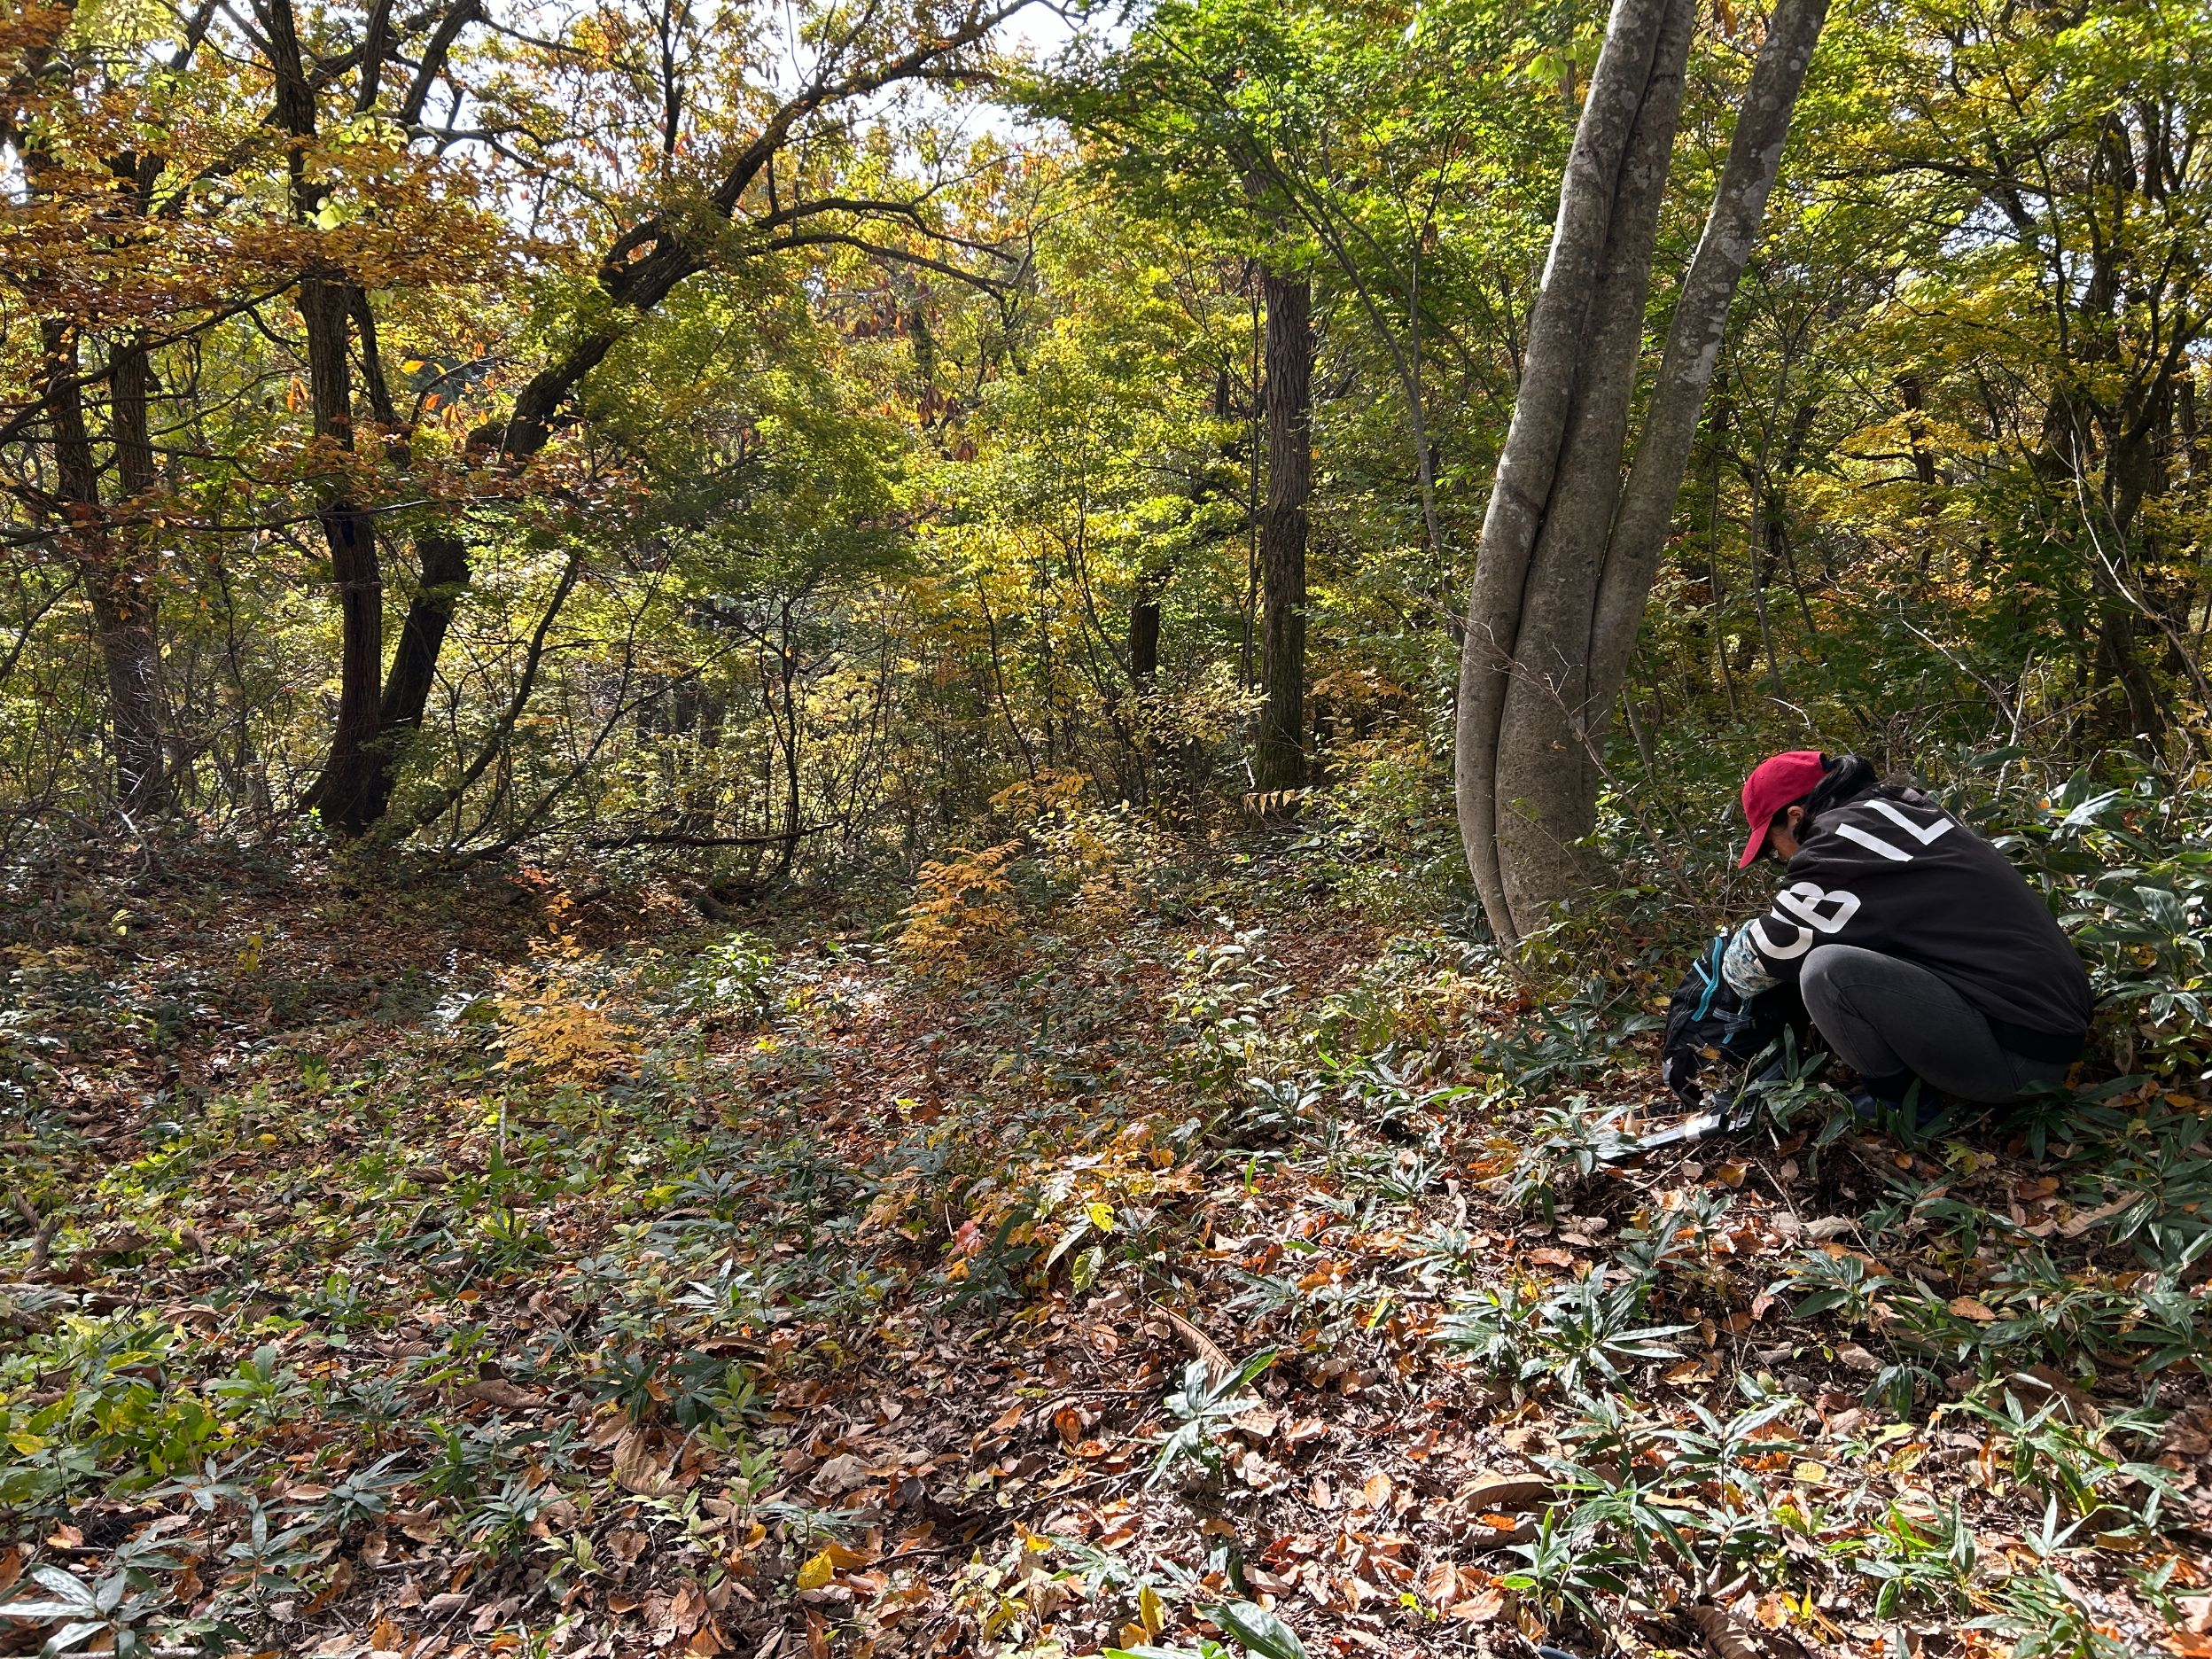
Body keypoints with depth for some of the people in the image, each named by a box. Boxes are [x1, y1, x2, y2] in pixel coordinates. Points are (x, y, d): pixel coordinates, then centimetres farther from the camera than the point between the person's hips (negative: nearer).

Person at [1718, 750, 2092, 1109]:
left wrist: (1730, 960, 15)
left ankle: (1898, 1105, -1)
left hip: (2020, 1053, -10)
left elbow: (1770, 951, -5)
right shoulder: (1899, 810, 13)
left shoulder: (1844, 837, -13)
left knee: (1829, 970, -25)